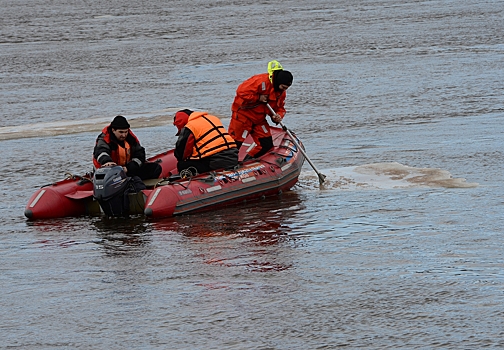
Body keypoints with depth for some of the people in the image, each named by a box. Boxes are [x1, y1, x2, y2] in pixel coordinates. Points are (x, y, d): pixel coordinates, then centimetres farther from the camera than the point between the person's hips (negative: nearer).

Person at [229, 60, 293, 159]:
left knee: (267, 145, 3)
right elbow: (241, 91, -28)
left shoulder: (281, 92, 3)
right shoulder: (261, 81, -23)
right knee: (235, 143, -10)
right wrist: (258, 98, -23)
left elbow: (280, 108, 11)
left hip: (259, 119, 8)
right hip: (243, 115, -8)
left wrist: (278, 116, -11)